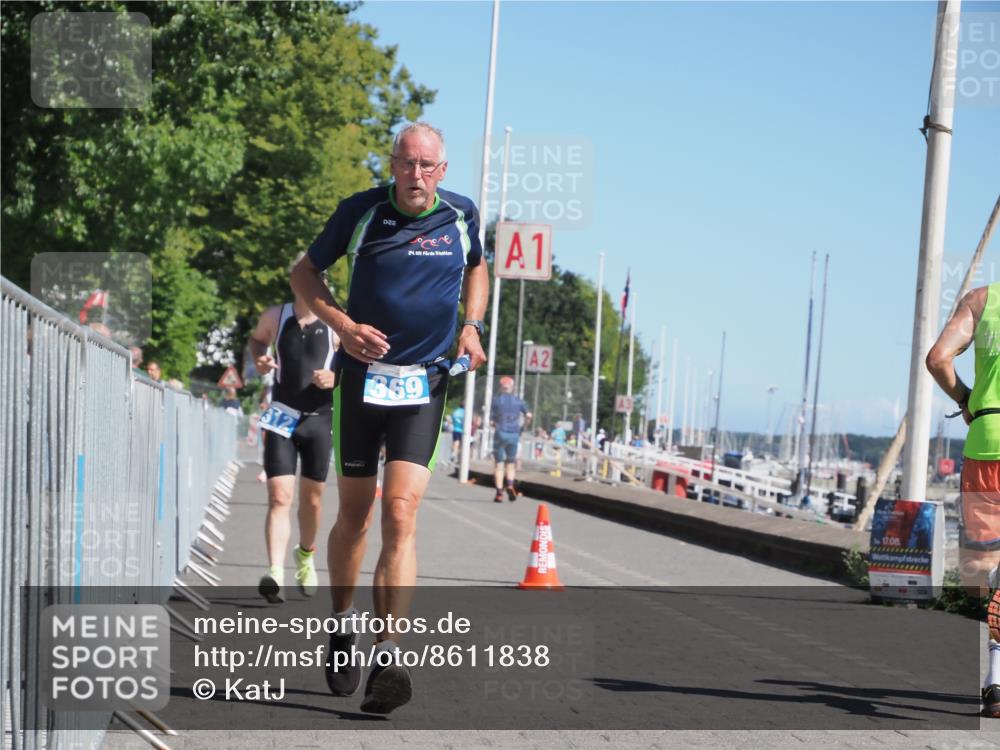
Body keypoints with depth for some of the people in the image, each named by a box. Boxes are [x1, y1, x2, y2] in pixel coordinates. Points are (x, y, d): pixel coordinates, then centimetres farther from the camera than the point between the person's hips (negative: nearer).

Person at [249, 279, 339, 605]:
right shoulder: (275, 317, 2)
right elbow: (257, 338, 23)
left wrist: (337, 377, -18)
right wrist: (259, 360, 1)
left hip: (319, 418, 0)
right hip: (281, 417, 0)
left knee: (311, 499, 13)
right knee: (279, 497, -14)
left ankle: (306, 557, 41)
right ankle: (275, 574, -25)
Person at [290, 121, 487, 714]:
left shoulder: (462, 216, 2)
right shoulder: (360, 211, -3)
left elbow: (476, 268, 24)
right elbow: (305, 273, 8)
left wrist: (471, 326, 6)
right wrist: (344, 325, -8)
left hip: (424, 383, 0)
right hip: (362, 374, 0)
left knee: (402, 514, -15)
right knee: (354, 515, 10)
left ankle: (388, 659, -19)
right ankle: (342, 626, 34)